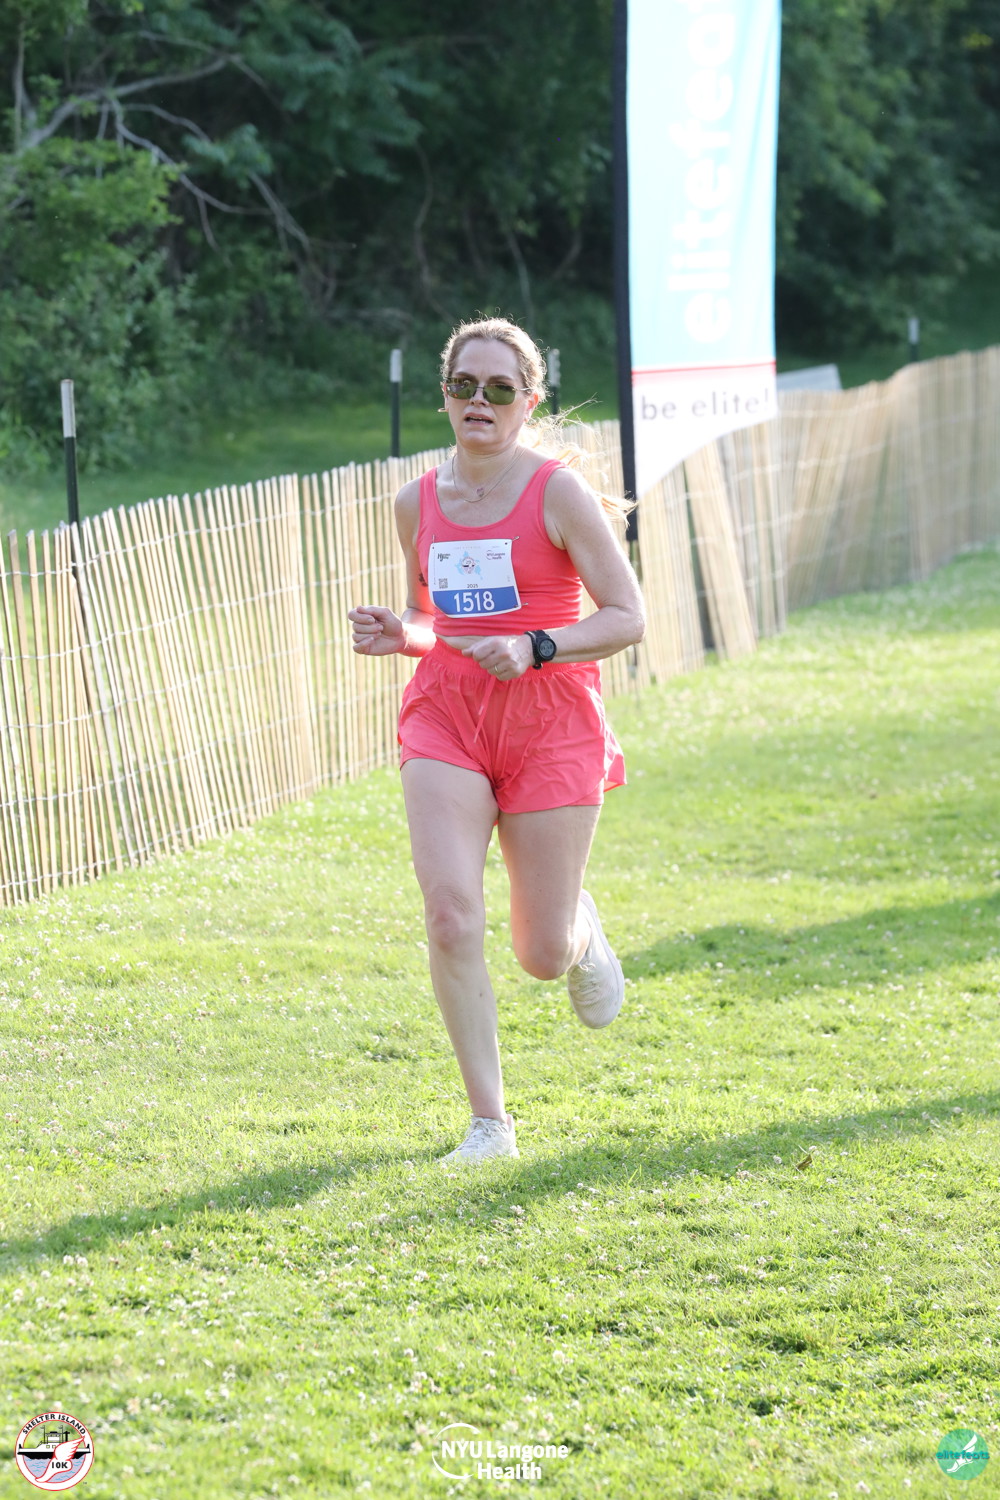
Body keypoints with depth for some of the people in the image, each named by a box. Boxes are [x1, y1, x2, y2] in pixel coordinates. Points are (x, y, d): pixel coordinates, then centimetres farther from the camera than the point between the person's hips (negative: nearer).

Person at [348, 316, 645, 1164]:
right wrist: (398, 635, -3)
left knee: (543, 955, 2)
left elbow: (627, 616, -8)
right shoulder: (419, 503, 6)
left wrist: (533, 649, -23)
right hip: (445, 718, 3)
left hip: (550, 724, -3)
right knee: (450, 916, -16)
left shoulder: (558, 492, -7)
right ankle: (489, 1121, -5)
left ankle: (583, 932, 42)